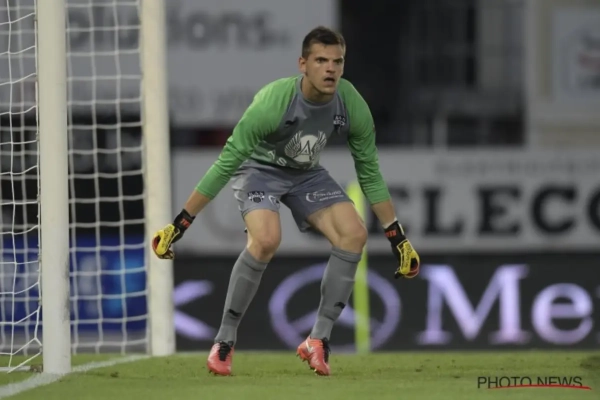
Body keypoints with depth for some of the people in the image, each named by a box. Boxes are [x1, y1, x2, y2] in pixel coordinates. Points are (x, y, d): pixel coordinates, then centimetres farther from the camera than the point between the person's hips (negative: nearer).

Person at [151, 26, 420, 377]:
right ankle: (225, 340, -16)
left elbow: (370, 175, -5)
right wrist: (179, 225, -24)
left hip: (307, 173, 5)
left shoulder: (352, 107, -20)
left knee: (354, 234, -19)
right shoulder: (271, 103, -33)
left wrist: (398, 238, -3)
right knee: (266, 239, -32)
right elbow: (225, 164, -25)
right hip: (260, 168, -5)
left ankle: (320, 339, -8)